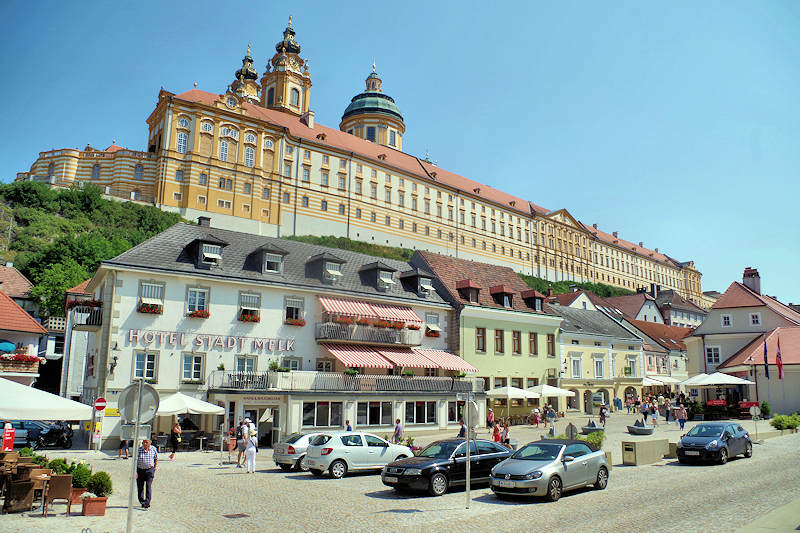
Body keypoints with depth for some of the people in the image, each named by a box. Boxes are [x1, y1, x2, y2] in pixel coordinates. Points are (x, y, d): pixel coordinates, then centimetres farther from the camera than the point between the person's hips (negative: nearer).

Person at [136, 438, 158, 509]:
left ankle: (147, 502, -13)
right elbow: (135, 461, -7)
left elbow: (156, 459, 10)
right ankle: (141, 501, 27)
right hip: (140, 470, 1)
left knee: (148, 486, -12)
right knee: (140, 487, 8)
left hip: (149, 469, -1)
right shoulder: (138, 450, -6)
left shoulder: (153, 449, -2)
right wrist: (135, 471, -14)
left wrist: (154, 469, 7)